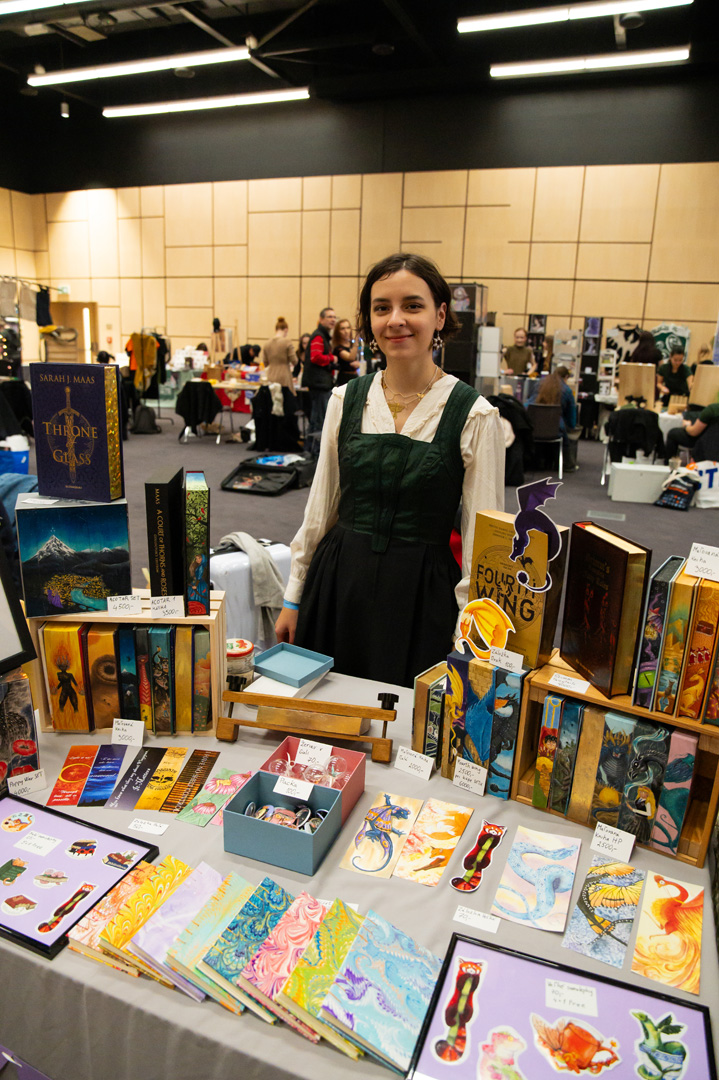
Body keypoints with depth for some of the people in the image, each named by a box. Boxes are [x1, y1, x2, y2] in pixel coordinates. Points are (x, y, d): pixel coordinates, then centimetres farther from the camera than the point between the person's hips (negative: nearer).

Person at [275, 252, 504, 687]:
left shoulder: (474, 415, -8)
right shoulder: (345, 400, 2)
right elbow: (321, 509, 8)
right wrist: (294, 598, 11)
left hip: (422, 598, -3)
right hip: (337, 584, 3)